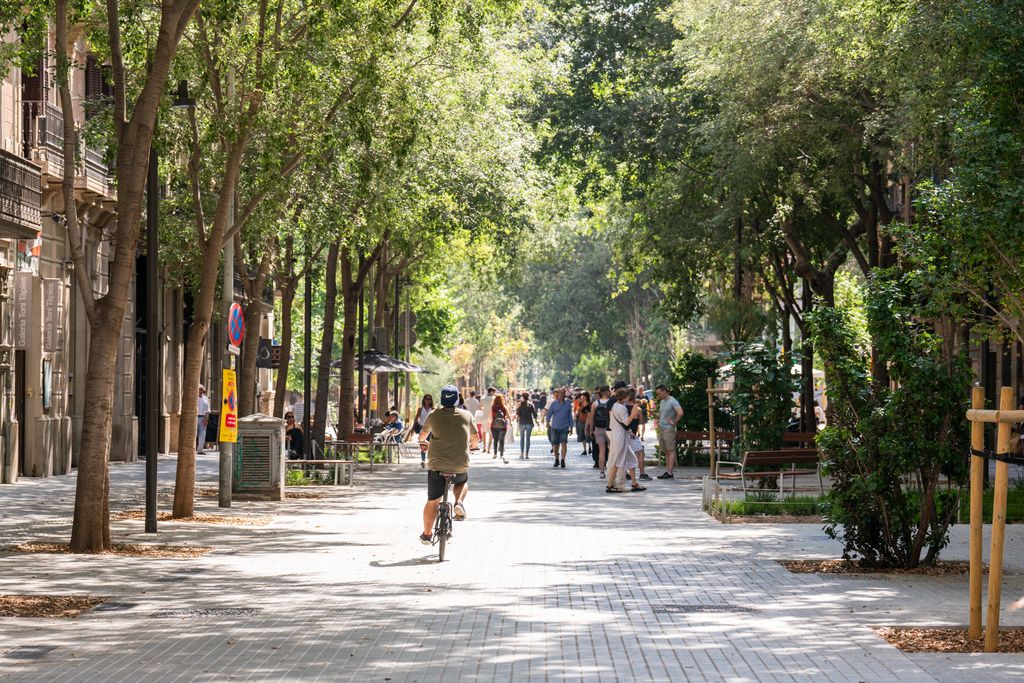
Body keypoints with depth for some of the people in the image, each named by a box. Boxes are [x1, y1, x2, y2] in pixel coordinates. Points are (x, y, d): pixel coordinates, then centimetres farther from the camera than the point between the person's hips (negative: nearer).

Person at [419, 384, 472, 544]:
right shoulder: (467, 415, 2)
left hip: (437, 465, 0)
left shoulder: (433, 415, 2)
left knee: (432, 501, 13)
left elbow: (422, 435, 20)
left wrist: (423, 442, 45)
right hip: (461, 465, 0)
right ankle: (460, 503, 6)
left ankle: (426, 534, 20)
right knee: (463, 482, 33)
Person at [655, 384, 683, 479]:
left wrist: (674, 422, -15)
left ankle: (670, 472, -12)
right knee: (666, 452, 9)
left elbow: (680, 413, -23)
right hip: (661, 429, 9)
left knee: (671, 451, -8)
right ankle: (667, 471, 10)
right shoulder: (662, 402, 17)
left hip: (669, 429, -9)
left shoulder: (672, 401, -11)